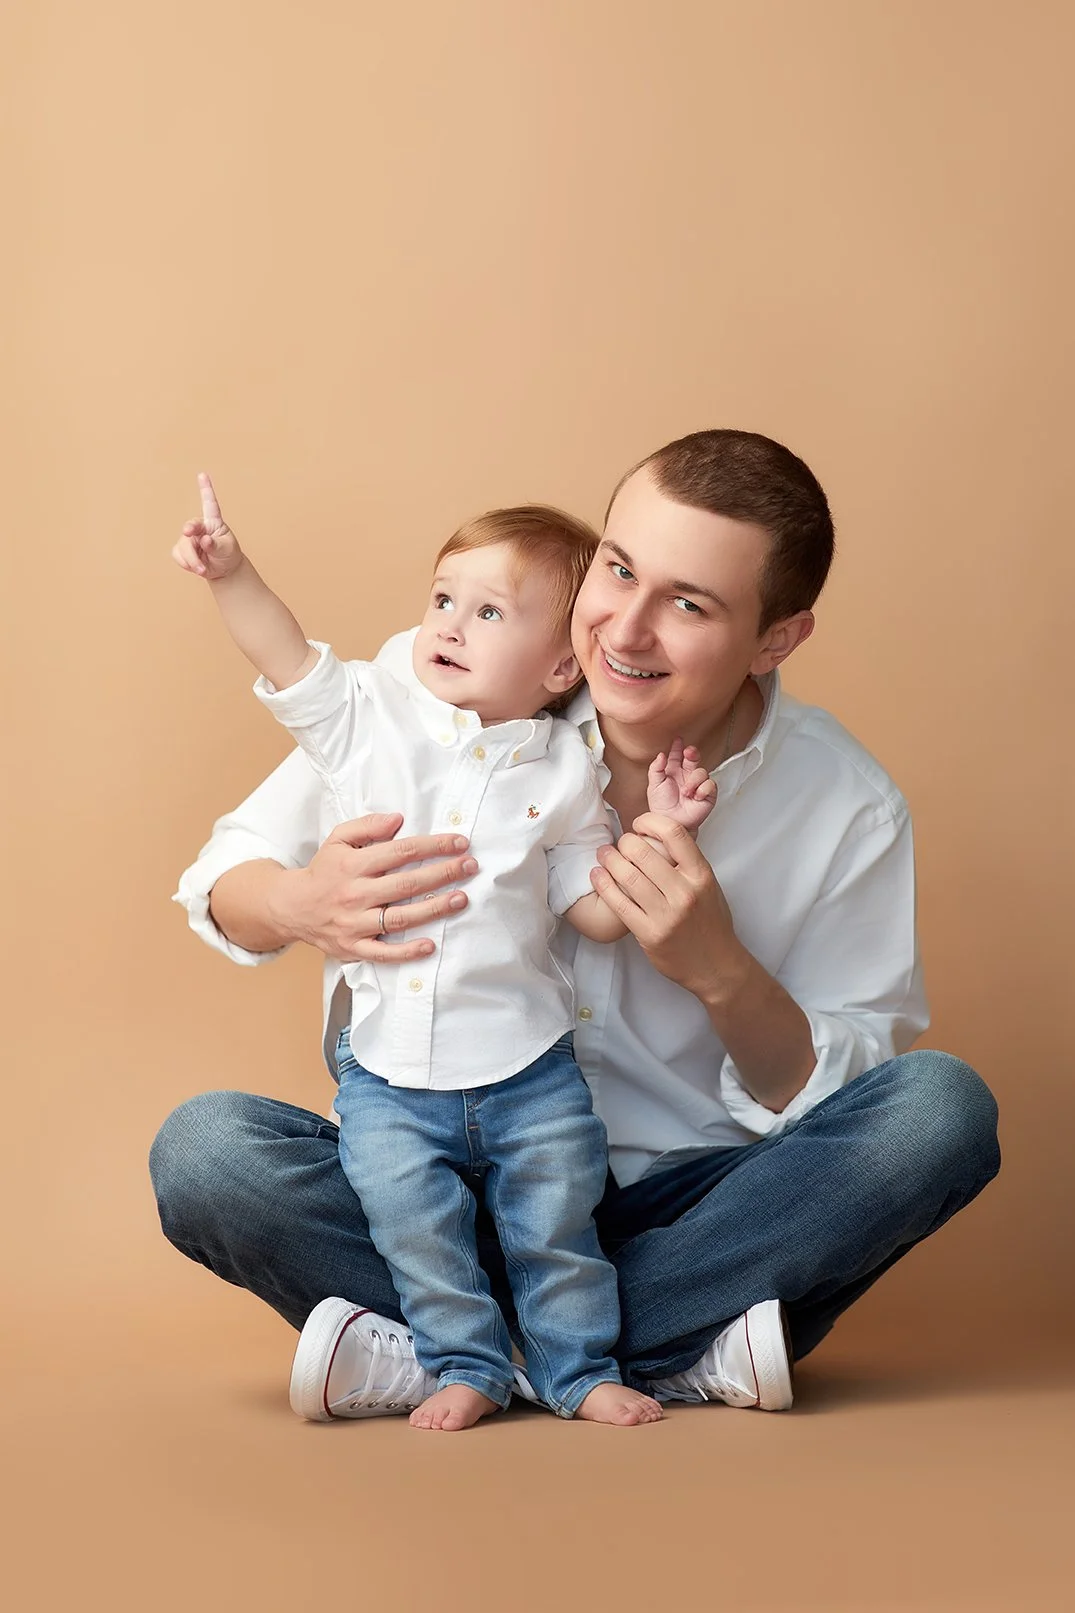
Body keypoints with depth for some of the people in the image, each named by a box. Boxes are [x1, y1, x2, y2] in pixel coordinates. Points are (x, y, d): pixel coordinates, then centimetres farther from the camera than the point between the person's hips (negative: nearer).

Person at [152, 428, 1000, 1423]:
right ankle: (684, 1353, -22)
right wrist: (296, 906, -26)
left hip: (688, 1208, 1)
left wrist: (722, 974, -23)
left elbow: (833, 1097, -3)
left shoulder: (850, 810, -8)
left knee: (942, 1108, -25)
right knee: (202, 1150, -25)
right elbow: (224, 879, -1)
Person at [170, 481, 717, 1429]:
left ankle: (581, 1369, 24)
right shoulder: (370, 714, 1)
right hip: (388, 1063, 0)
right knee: (413, 1217, -6)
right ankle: (466, 1367, 14)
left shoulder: (563, 771, 1)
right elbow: (291, 659, -6)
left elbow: (598, 911, 2)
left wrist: (660, 832, -10)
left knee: (557, 1217, 5)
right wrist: (232, 573, -20)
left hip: (526, 1059, 0)